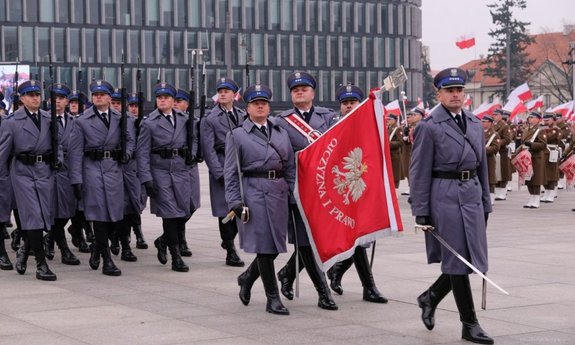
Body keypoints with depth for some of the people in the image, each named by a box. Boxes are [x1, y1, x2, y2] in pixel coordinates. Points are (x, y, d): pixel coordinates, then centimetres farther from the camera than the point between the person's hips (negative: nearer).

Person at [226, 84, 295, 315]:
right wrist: (235, 202, -9)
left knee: (276, 244, 7)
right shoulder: (237, 135, 3)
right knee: (265, 246, -5)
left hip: (279, 191, 5)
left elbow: (291, 166, 16)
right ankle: (273, 299, 4)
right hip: (254, 191, -5)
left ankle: (247, 278, 33)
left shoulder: (280, 133, 16)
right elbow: (231, 173, 0)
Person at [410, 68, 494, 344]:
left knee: (474, 259, 8)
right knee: (458, 261, -2)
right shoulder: (429, 127, -6)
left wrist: (485, 204, 15)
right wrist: (421, 212, -11)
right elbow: (419, 173, -8)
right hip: (445, 196, -7)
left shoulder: (475, 124, 13)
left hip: (472, 195, 7)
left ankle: (430, 297, 30)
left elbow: (482, 165, 18)